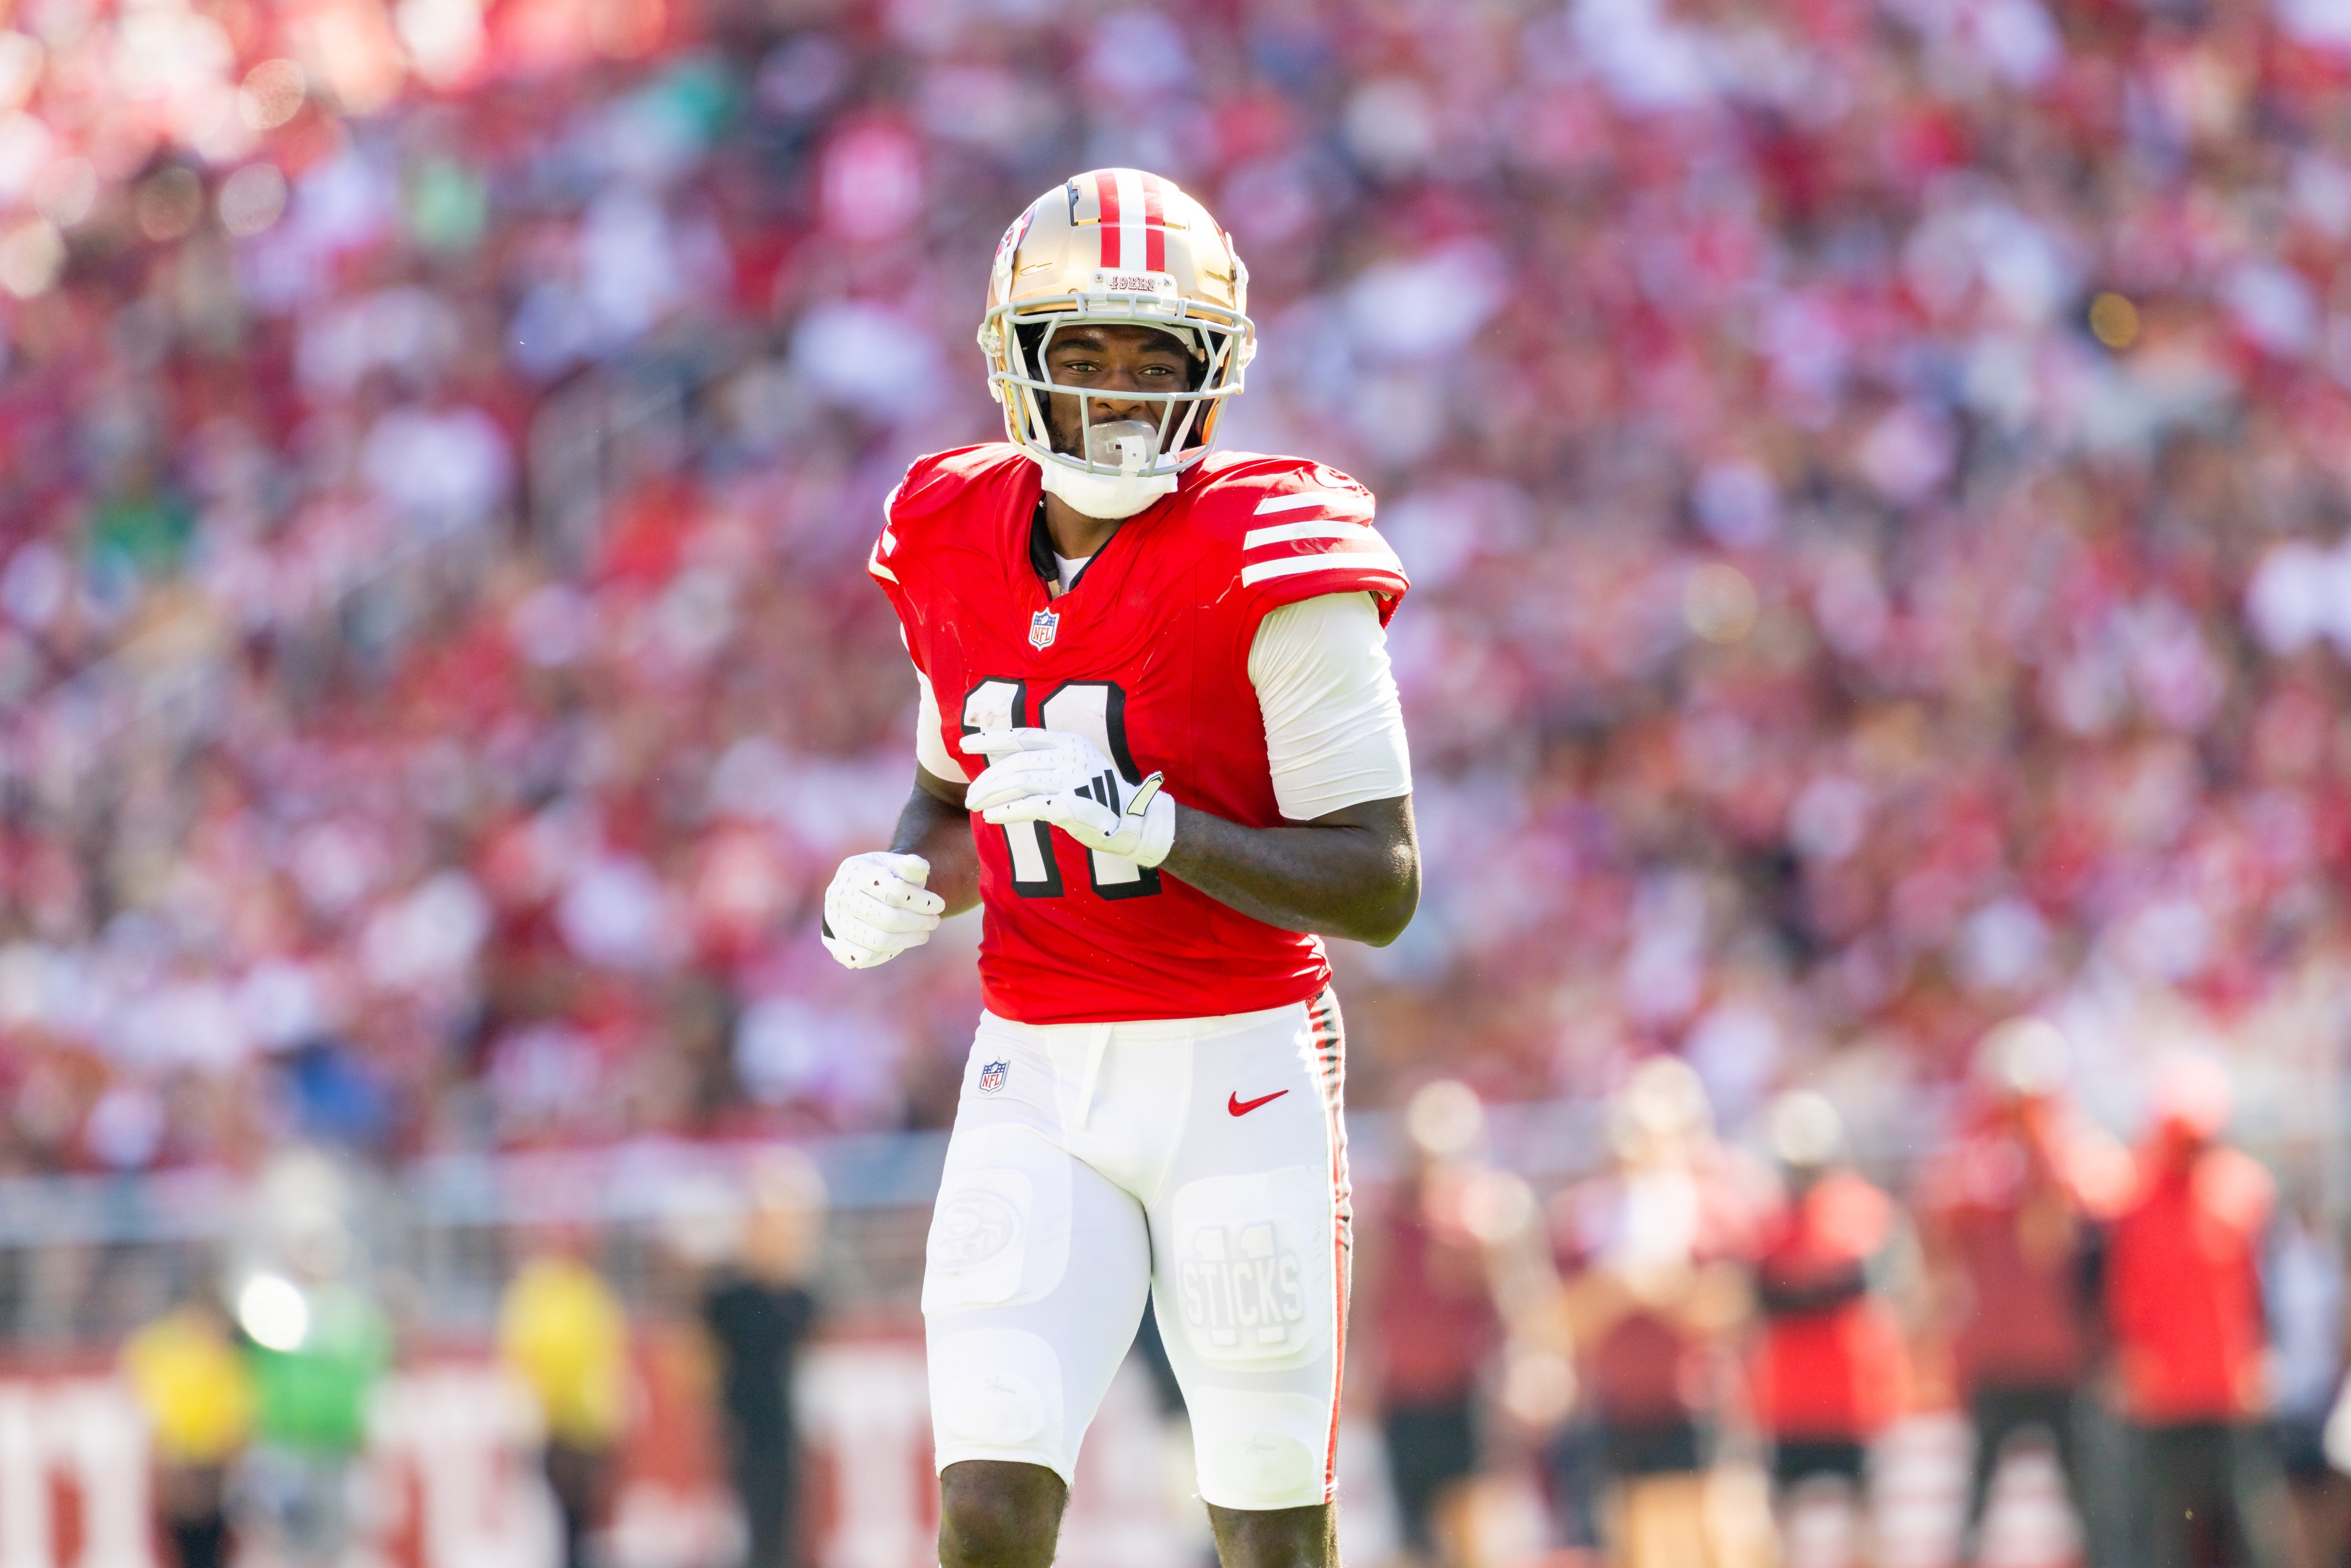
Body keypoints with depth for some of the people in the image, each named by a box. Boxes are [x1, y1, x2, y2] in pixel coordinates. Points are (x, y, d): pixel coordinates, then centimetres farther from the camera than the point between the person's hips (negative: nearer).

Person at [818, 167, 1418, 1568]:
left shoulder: (1267, 561, -12)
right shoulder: (958, 547, 5)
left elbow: (1382, 887, -14)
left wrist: (1146, 827, -26)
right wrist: (904, 889, -1)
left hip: (1240, 1076, -3)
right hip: (1039, 1083, 3)